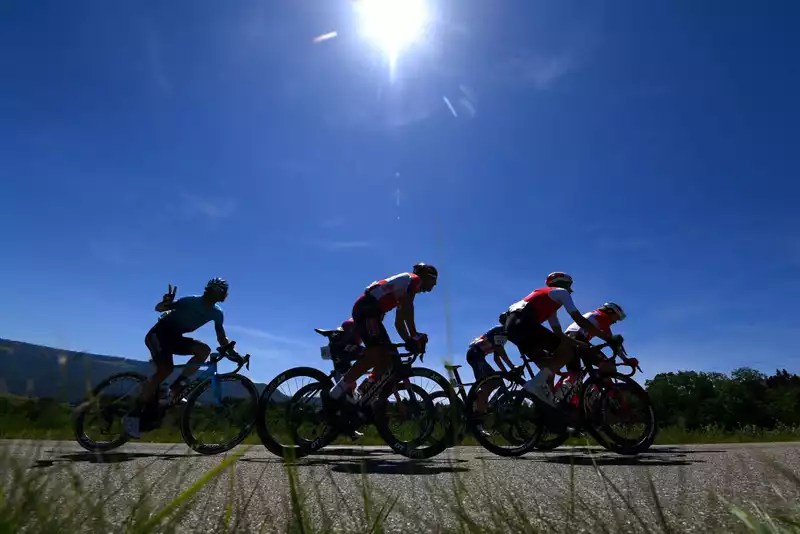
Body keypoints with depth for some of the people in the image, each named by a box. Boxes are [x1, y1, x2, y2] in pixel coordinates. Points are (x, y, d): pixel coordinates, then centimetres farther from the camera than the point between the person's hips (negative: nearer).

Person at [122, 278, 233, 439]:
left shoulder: (217, 313, -3)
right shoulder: (191, 301, -19)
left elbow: (221, 336, 0)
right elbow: (158, 308, -19)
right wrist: (166, 303, -42)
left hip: (175, 337, 6)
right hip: (159, 334, -6)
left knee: (204, 349, -18)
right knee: (166, 369, -26)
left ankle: (177, 386, -12)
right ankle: (133, 414, -18)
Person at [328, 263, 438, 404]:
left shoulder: (405, 284, 30)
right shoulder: (414, 279, 2)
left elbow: (398, 322, 27)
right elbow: (408, 308, -14)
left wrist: (409, 341, 17)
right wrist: (415, 335, -10)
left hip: (366, 310, 10)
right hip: (366, 309, -10)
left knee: (387, 357, 7)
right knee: (376, 353, -19)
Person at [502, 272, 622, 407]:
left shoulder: (549, 304, 37)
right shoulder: (561, 292, 13)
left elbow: (558, 333, 34)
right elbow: (580, 320, 6)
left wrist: (581, 344, 30)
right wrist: (608, 338, 9)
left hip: (512, 324, 9)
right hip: (524, 323, -9)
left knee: (548, 366, 18)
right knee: (568, 350, -4)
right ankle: (538, 383, -18)